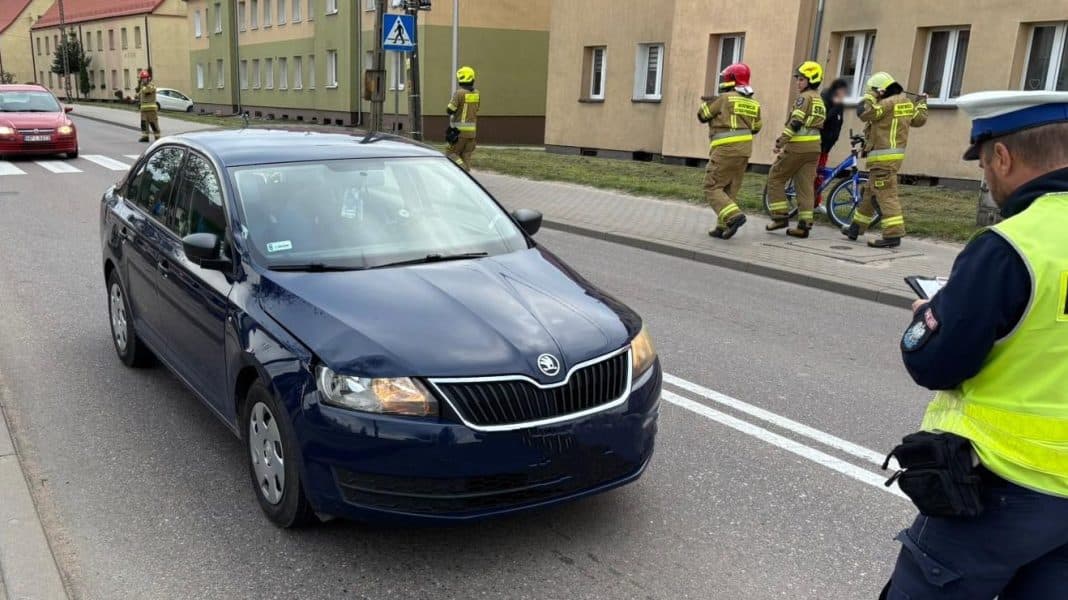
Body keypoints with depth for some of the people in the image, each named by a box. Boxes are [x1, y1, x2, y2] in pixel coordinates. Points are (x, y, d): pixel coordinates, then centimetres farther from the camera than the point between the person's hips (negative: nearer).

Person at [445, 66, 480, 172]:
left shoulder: (459, 93, -14)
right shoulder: (477, 94, 5)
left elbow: (449, 110, -13)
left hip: (460, 130, -6)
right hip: (472, 130, 6)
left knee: (451, 153, 3)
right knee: (466, 156, 11)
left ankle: (463, 170, -14)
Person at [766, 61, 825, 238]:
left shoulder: (804, 97, -8)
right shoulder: (820, 100, 19)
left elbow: (795, 123, -18)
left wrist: (780, 143, -15)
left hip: (797, 146, -8)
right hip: (814, 147, 8)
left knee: (775, 178, 4)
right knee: (806, 185, 5)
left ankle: (780, 216, 0)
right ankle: (804, 225, 2)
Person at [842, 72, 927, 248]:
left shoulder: (888, 103, -16)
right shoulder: (906, 103, 12)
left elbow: (864, 112, -23)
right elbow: (919, 119, 25)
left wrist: (869, 96, -9)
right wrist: (922, 102, 41)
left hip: (883, 157, -10)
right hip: (895, 153, 10)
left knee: (886, 195, -12)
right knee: (870, 193, 18)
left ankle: (893, 234, -15)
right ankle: (856, 228, 28)